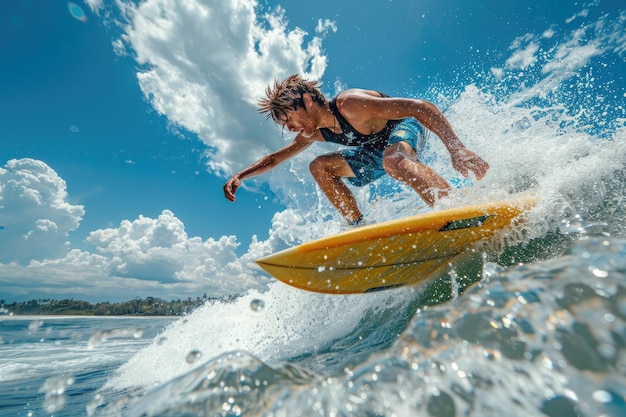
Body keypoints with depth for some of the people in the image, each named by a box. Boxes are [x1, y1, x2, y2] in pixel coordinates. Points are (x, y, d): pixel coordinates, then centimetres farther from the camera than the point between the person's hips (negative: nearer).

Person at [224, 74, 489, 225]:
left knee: (392, 160, -42)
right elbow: (274, 158, 8)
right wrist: (240, 176, -2)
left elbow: (422, 107, -31)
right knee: (320, 166, 0)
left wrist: (456, 149, -39)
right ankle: (360, 227, -4)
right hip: (375, 150, 8)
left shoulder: (351, 104, -29)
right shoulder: (314, 134, -5)